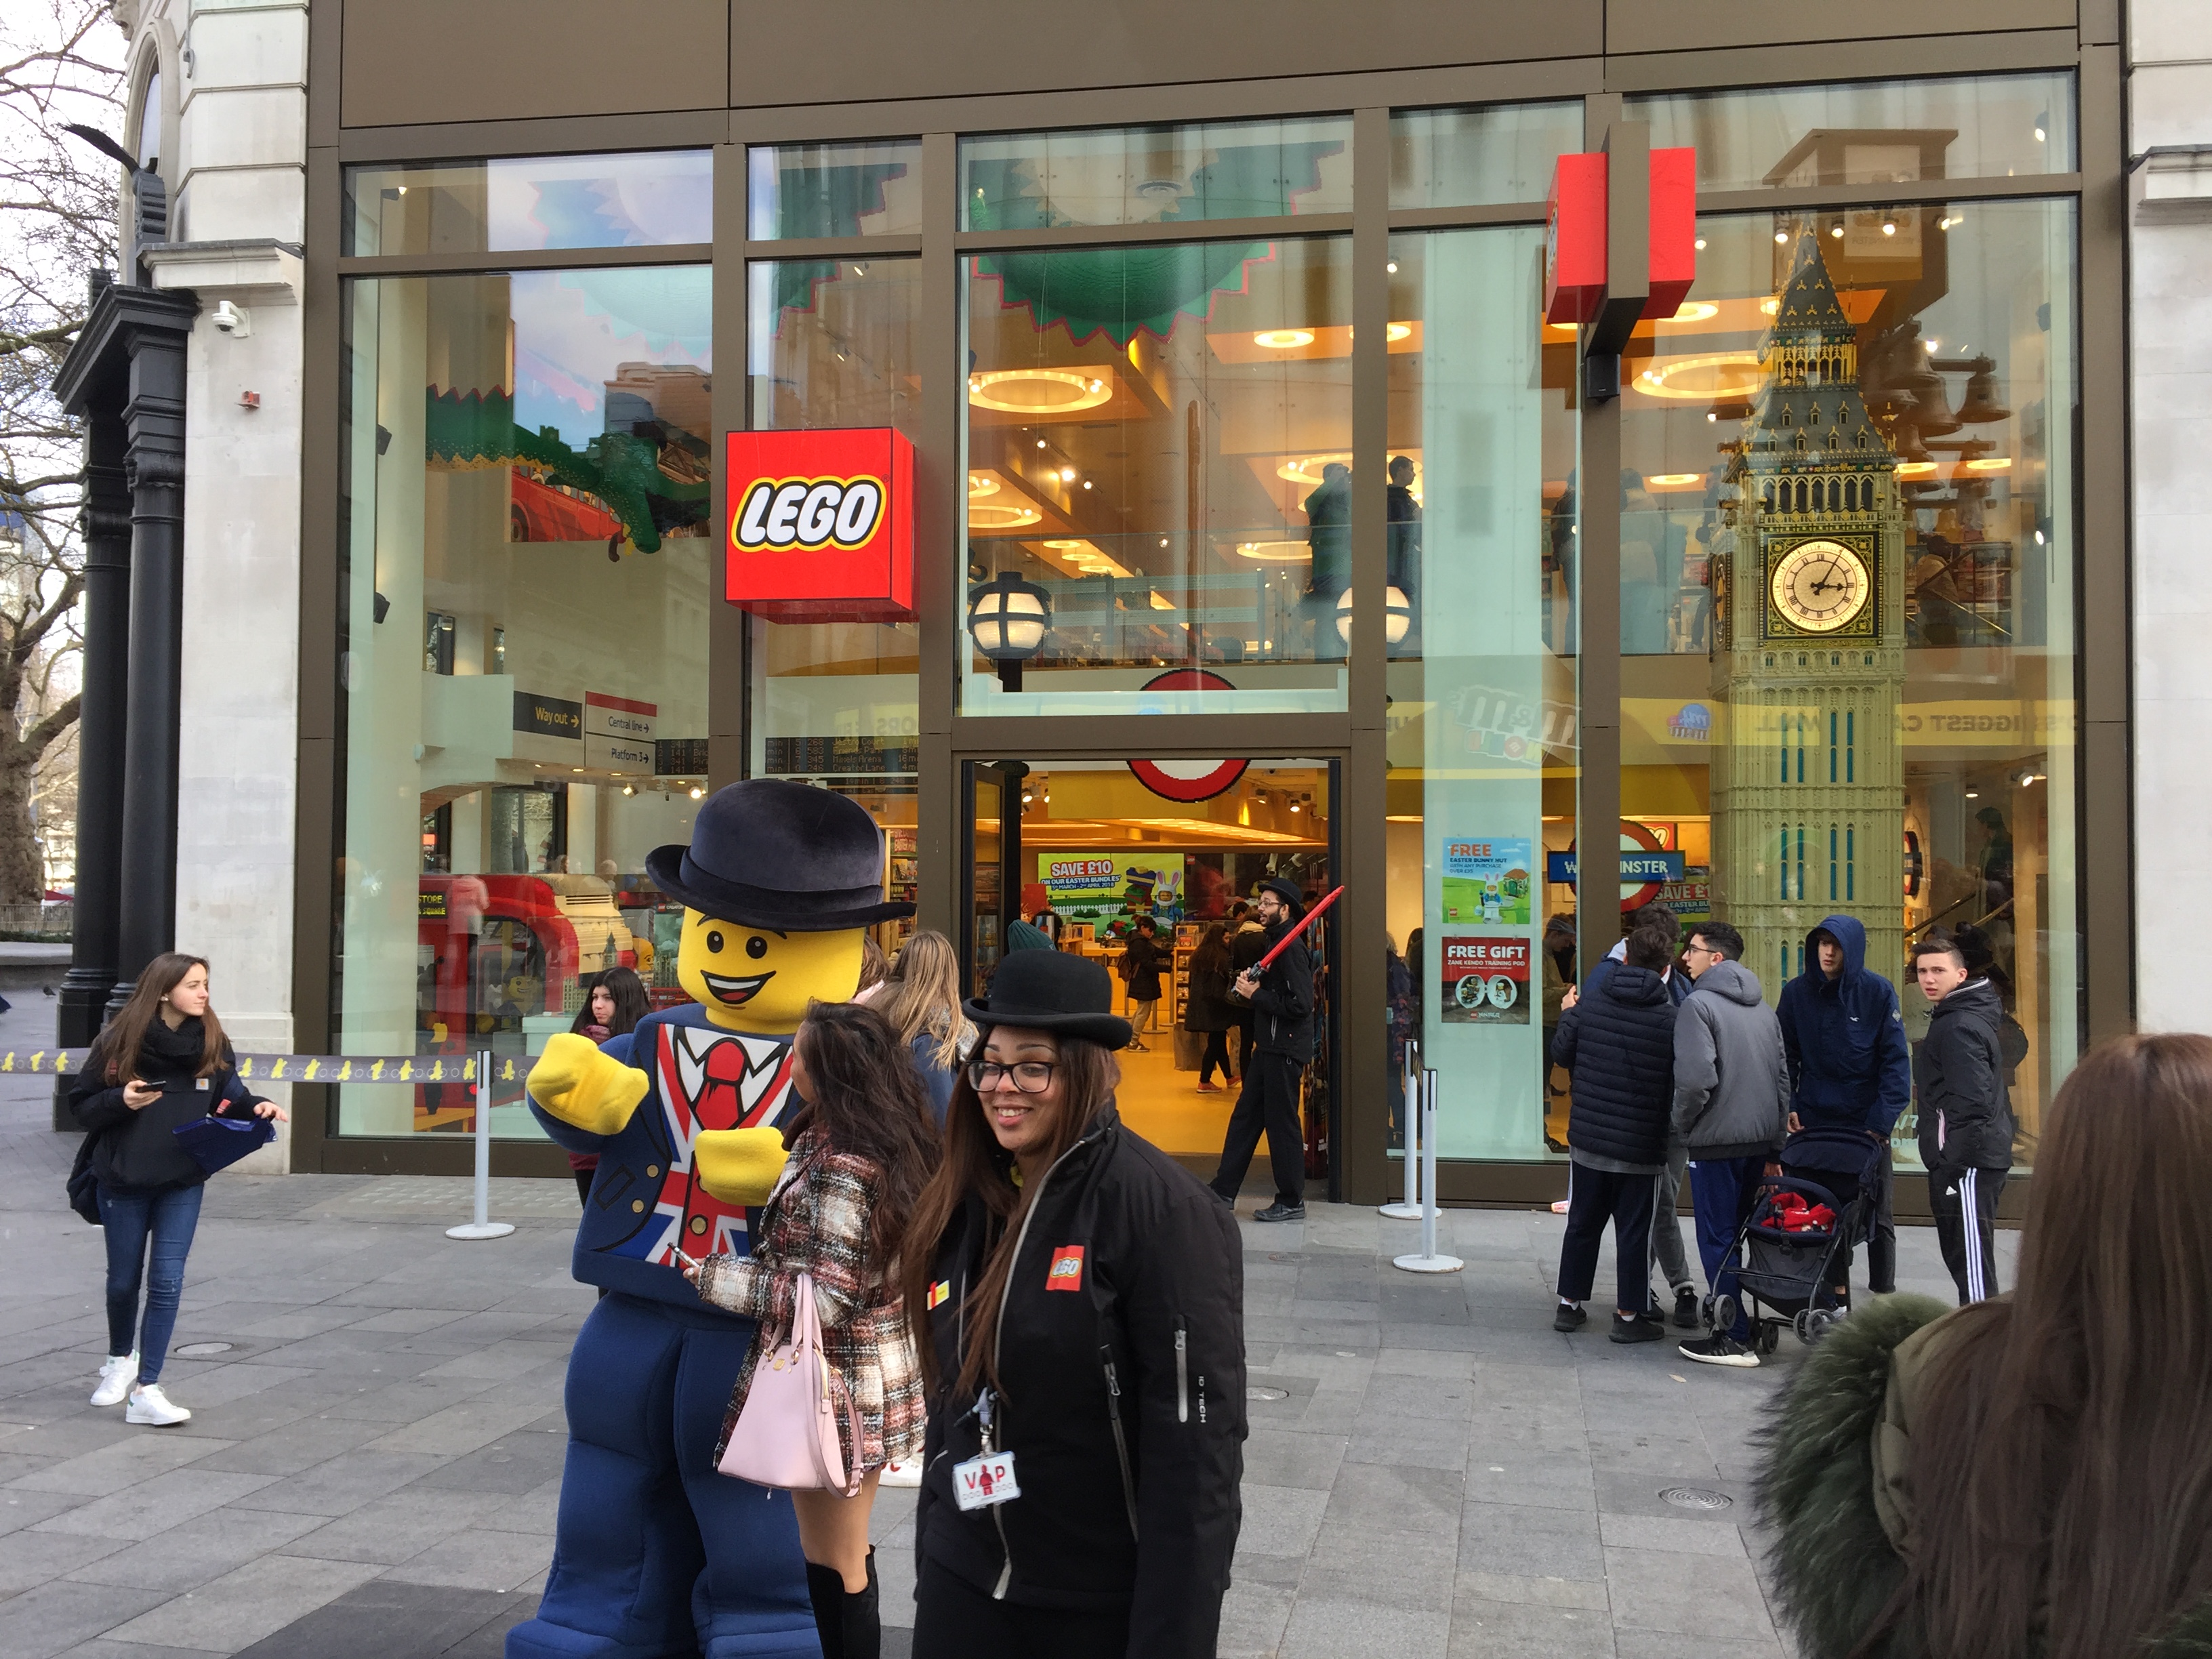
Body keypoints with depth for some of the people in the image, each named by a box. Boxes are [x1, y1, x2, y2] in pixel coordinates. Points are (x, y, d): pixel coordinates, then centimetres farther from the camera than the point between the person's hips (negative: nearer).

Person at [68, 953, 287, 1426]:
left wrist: (257, 1107, -14)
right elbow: (81, 1103, -2)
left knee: (166, 1282, -5)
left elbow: (229, 1098, 6)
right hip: (123, 1181, -1)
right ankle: (121, 1359, 42)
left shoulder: (212, 1043, -2)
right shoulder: (120, 1041, -9)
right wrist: (120, 1100, -21)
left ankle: (145, 1391, -1)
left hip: (182, 1183, 1)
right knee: (123, 1280, 14)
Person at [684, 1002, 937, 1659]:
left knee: (834, 1567, 5)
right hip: (875, 1377, 9)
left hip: (833, 1385, -9)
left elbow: (821, 1298, -24)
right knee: (848, 1558, 22)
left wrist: (713, 1276, -16)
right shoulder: (894, 1141, 3)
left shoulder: (838, 1169, -25)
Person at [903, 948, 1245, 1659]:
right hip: (964, 1581, 5)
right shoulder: (964, 1201, 3)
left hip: (1104, 1600, -5)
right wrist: (932, 1560, 15)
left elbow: (1195, 1434, -18)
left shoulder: (1159, 1207, -17)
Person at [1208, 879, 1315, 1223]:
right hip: (1268, 1046, 10)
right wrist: (1250, 982, 2)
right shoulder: (1271, 942, 14)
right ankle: (1223, 1192, 18)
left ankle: (1291, 1202, 8)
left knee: (1282, 1123, -2)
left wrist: (1256, 994, -16)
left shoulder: (1291, 948, -17)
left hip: (1285, 1049, -10)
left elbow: (1300, 1004, -24)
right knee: (1245, 1117, 12)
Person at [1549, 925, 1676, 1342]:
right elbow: (1682, 1082, -11)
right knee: (1636, 1231, 7)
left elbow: (1560, 1055, 4)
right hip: (1642, 1147, -3)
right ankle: (1630, 1315, 14)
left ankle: (1569, 1305, 23)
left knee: (1582, 1223, 15)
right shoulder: (1671, 1018, -12)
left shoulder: (1590, 1005, -4)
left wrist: (1567, 1015, 20)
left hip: (1587, 1137, 3)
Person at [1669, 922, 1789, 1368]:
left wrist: (1682, 1126, -5)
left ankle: (1735, 1338, 2)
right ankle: (1742, 1320, 24)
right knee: (1739, 1234, 18)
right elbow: (1783, 1079, 16)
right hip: (1759, 1139, 8)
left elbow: (1696, 1078, -22)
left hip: (1716, 1142, -8)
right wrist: (1774, 1148, 20)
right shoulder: (1762, 1007, 13)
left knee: (1717, 1240, 0)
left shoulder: (1698, 1004, -11)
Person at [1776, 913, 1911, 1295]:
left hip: (1867, 1123, -2)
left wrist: (1881, 1121, -15)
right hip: (1813, 1121, 2)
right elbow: (1784, 1055, 7)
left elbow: (1896, 1060, -8)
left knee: (1876, 1211, 8)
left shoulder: (1878, 992, -8)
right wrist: (1788, 1106, -5)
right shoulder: (1796, 992, -1)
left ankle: (1883, 1290, 21)